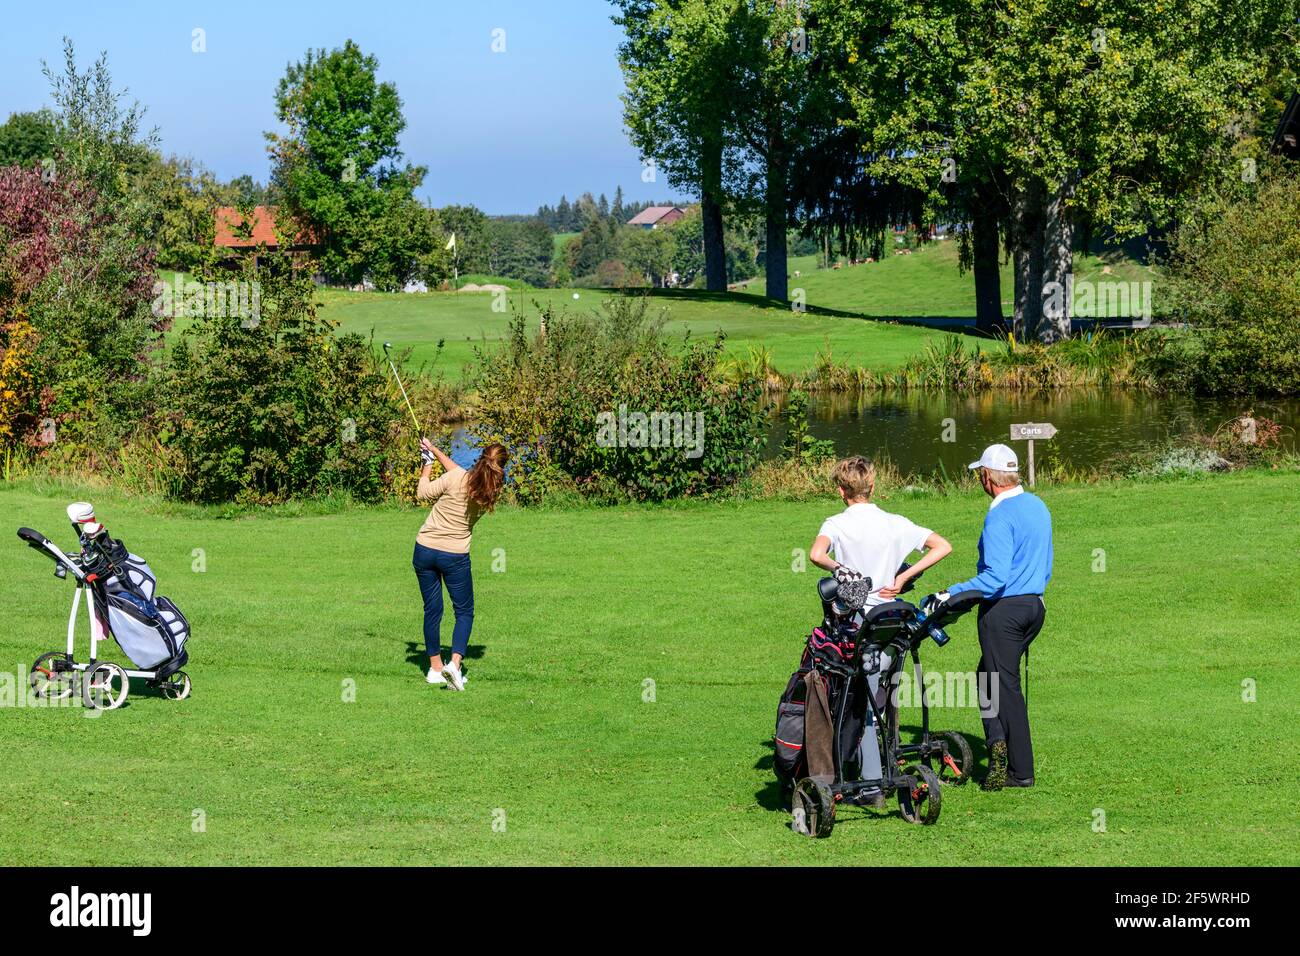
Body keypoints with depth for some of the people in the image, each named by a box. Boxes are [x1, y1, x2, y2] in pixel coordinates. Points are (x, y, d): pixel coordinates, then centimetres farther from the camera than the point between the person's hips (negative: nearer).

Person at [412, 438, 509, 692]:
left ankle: (435, 668, 19)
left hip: (425, 550, 0)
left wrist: (427, 464, 11)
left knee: (432, 610, 11)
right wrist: (435, 450, 19)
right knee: (464, 612, 12)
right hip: (455, 556, 0)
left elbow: (423, 494, -3)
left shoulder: (455, 478, -15)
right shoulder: (493, 491, -4)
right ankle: (455, 663, -8)